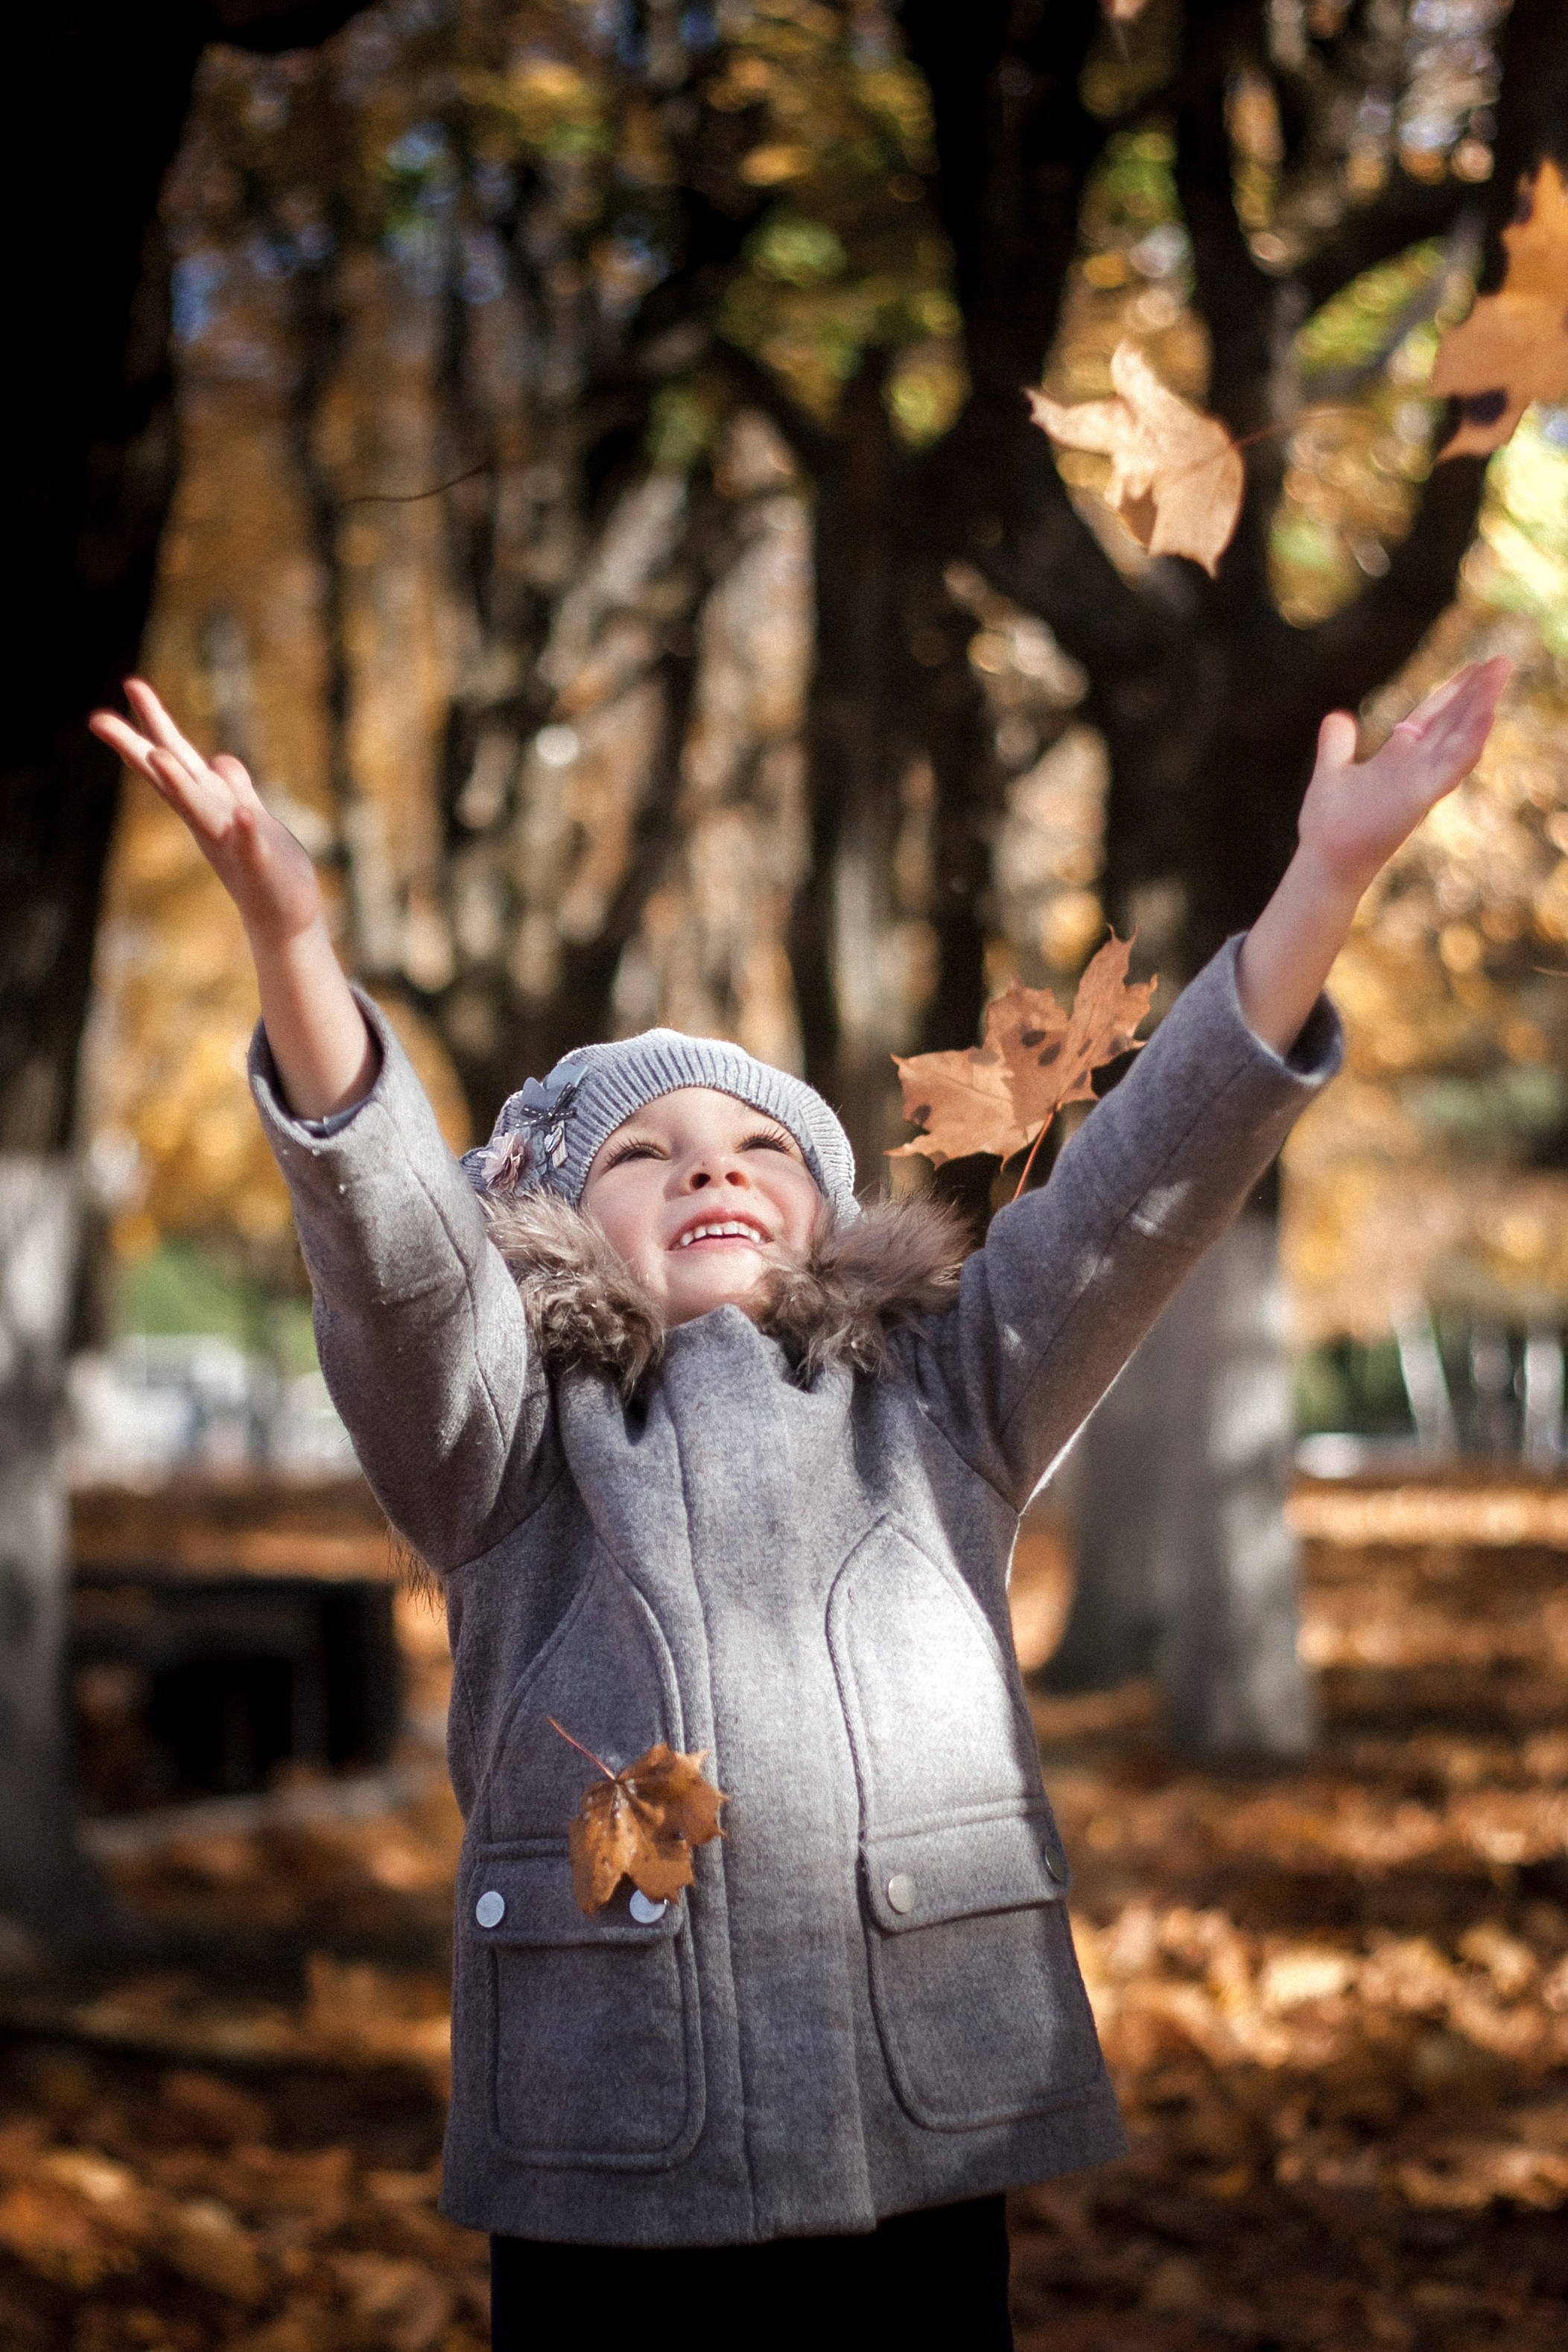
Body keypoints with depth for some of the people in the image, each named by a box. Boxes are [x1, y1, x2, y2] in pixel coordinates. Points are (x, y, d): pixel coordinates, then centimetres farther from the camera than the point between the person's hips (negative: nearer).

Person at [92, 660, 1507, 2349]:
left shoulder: (940, 1399, 13)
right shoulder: (510, 1427, 9)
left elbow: (1136, 1190, 1)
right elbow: (391, 1234, -9)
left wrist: (1324, 883, -12)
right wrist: (287, 937, -27)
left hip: (927, 2119, 1)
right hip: (605, 2137, -1)